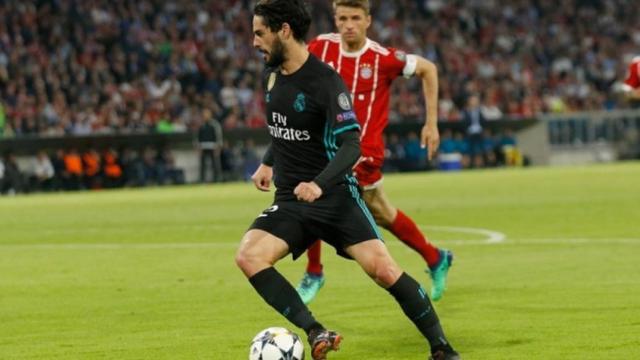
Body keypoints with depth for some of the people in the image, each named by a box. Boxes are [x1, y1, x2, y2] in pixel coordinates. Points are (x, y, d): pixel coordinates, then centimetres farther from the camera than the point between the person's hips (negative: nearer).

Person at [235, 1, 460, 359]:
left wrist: (320, 185, -37)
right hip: (289, 200, 6)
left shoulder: (326, 81, -17)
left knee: (384, 269, -16)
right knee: (248, 256, -20)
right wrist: (268, 163, 23)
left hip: (335, 196, -6)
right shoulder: (274, 74, 6)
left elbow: (351, 145, -24)